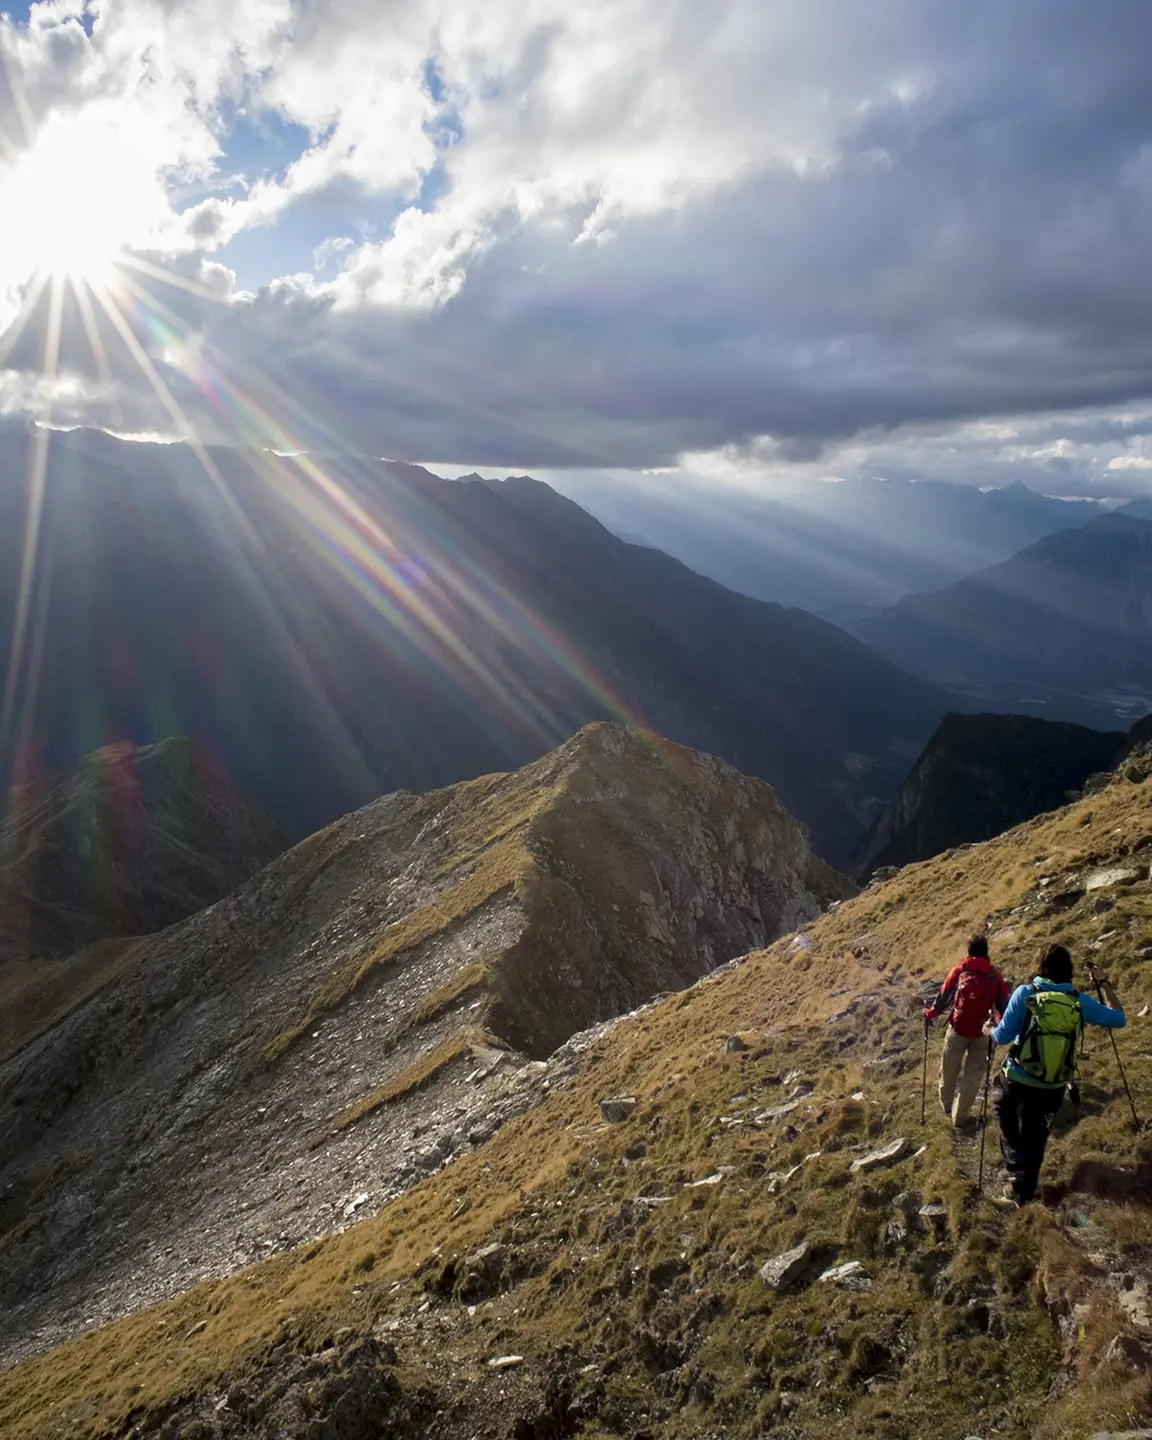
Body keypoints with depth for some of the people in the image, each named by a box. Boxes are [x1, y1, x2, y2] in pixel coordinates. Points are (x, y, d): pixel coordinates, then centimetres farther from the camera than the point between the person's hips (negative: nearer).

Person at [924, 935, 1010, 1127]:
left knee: (949, 1069, 19)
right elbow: (1003, 1005, 4)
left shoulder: (958, 971, -5)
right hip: (981, 1032, 0)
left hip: (958, 1028, 0)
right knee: (972, 1075, 12)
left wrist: (930, 1013, 14)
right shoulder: (995, 976, -2)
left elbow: (943, 996, -2)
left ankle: (946, 1105, 37)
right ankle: (960, 1115, 16)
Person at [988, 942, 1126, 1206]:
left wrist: (990, 1030, 10)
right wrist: (1105, 985, 18)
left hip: (1018, 1080, -2)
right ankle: (1023, 1191, 32)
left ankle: (1016, 1168, 14)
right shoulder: (1081, 1001, -8)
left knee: (1006, 1116, 25)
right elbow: (1118, 1019, 7)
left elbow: (1003, 1036, -12)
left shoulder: (1025, 993, -14)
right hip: (1053, 1087, 3)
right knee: (1035, 1137, 22)